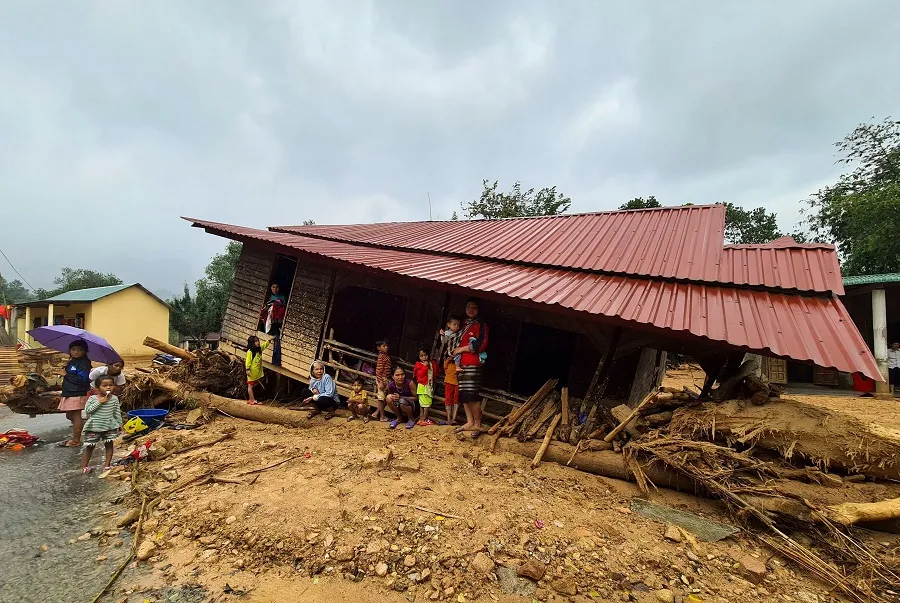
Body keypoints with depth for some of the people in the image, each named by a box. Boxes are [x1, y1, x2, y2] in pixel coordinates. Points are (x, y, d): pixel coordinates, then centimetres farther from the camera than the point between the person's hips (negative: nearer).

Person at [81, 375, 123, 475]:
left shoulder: (114, 398, 0)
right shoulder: (93, 398, -7)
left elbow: (117, 412, 8)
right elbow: (87, 410, -13)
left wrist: (119, 423, 9)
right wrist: (99, 402, -20)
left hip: (110, 426, 2)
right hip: (94, 426, -2)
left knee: (109, 444, 5)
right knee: (90, 446, 6)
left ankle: (107, 464, 16)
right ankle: (84, 466, 21)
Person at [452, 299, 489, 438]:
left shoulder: (481, 325, -3)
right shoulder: (464, 325, 20)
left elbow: (481, 344, -14)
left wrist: (461, 349, -8)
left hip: (474, 364, -7)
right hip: (462, 364, 7)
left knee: (471, 395, -10)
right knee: (463, 395, 8)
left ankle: (477, 424, 0)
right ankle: (469, 422, 17)